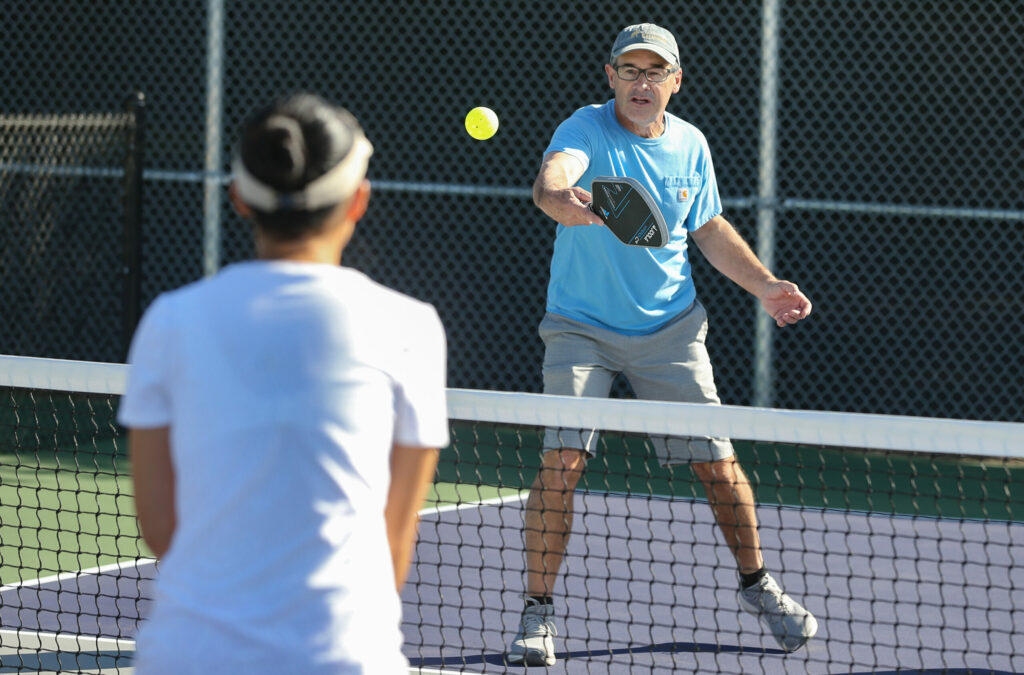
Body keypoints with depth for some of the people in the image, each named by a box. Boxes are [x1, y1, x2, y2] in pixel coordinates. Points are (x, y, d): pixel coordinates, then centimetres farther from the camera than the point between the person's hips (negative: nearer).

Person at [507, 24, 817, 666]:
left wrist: (765, 285, 8)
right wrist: (562, 199, -62)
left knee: (717, 461, 3)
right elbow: (551, 178, -39)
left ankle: (757, 584, 26)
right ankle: (539, 612, -5)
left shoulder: (690, 145, 0)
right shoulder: (588, 129, -16)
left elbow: (710, 229, 16)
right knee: (562, 461, -16)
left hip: (670, 328, 4)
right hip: (582, 327, -3)